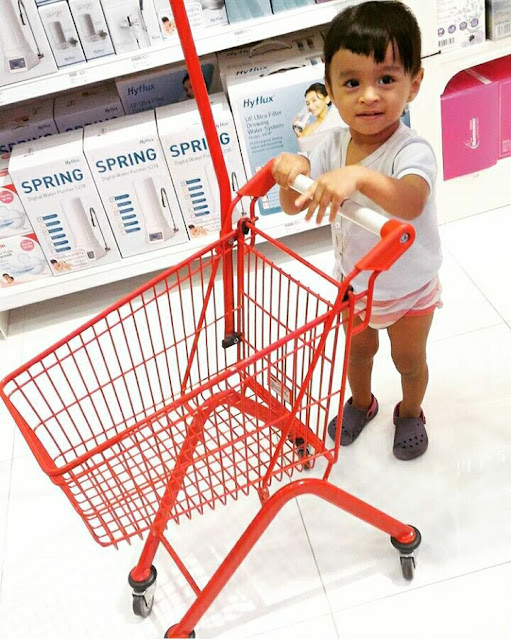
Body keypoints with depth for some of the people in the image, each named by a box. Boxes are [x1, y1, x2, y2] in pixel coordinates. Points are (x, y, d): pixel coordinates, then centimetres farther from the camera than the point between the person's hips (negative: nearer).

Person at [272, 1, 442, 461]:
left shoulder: (412, 151, -32)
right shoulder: (333, 146, -15)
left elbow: (410, 202, -53)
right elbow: (294, 206, -13)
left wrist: (359, 176, -70)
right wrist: (291, 172, -33)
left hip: (409, 290, -4)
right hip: (355, 285, 4)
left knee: (410, 360, 20)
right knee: (359, 349, 26)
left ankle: (410, 412, 51)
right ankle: (362, 402, 56)